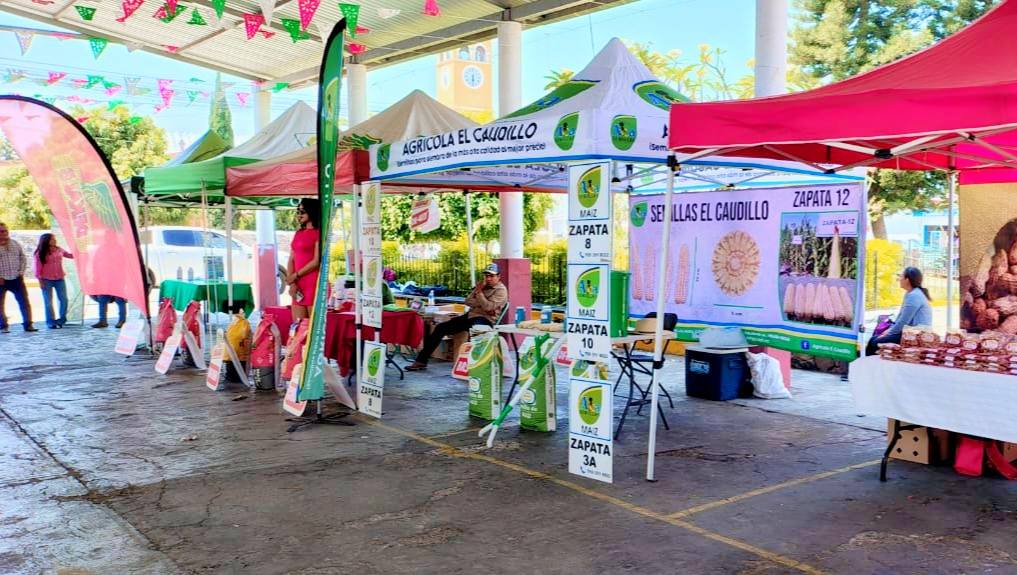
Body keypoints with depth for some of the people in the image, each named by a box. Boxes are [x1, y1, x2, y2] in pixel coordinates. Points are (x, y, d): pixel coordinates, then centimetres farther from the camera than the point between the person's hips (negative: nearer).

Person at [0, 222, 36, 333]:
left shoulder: (15, 244, 8)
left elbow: (23, 258, 14)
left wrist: (21, 272, 3)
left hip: (16, 279, 3)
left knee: (24, 302, 0)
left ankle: (28, 324, 6)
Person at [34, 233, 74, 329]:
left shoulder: (59, 250, 7)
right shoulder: (40, 253, -4)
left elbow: (71, 255, 22)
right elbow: (38, 267, -5)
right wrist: (40, 280, -9)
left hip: (59, 279, 3)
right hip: (47, 280, -3)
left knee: (63, 299, 2)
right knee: (48, 302, 2)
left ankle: (61, 319, 17)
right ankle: (51, 322, 9)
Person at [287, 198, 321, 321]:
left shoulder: (318, 233, -2)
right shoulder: (298, 234, 18)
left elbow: (317, 261, -11)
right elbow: (291, 260, 13)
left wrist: (295, 275, -6)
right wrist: (291, 282, -1)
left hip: (313, 282, -7)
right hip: (298, 285, 7)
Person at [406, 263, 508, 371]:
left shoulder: (501, 290, -4)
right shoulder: (482, 285, 19)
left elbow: (487, 307, -18)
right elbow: (468, 301, 8)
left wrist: (479, 292, -12)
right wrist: (477, 289, -7)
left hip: (485, 319, -8)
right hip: (470, 315, 8)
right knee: (440, 328, -3)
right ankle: (421, 360, -2)